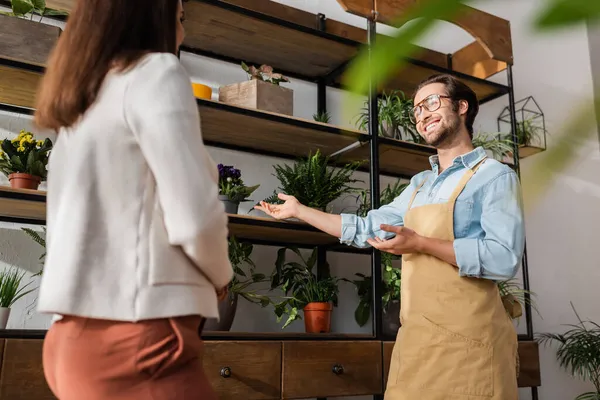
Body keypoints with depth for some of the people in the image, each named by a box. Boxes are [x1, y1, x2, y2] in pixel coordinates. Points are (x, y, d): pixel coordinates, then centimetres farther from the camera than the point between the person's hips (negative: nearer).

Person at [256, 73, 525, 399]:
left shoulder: (494, 176, -5)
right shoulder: (420, 184, 17)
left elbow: (505, 258, -17)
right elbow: (365, 230, 21)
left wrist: (420, 244, -18)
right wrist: (298, 211, 23)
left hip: (466, 339, -6)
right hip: (416, 338, 6)